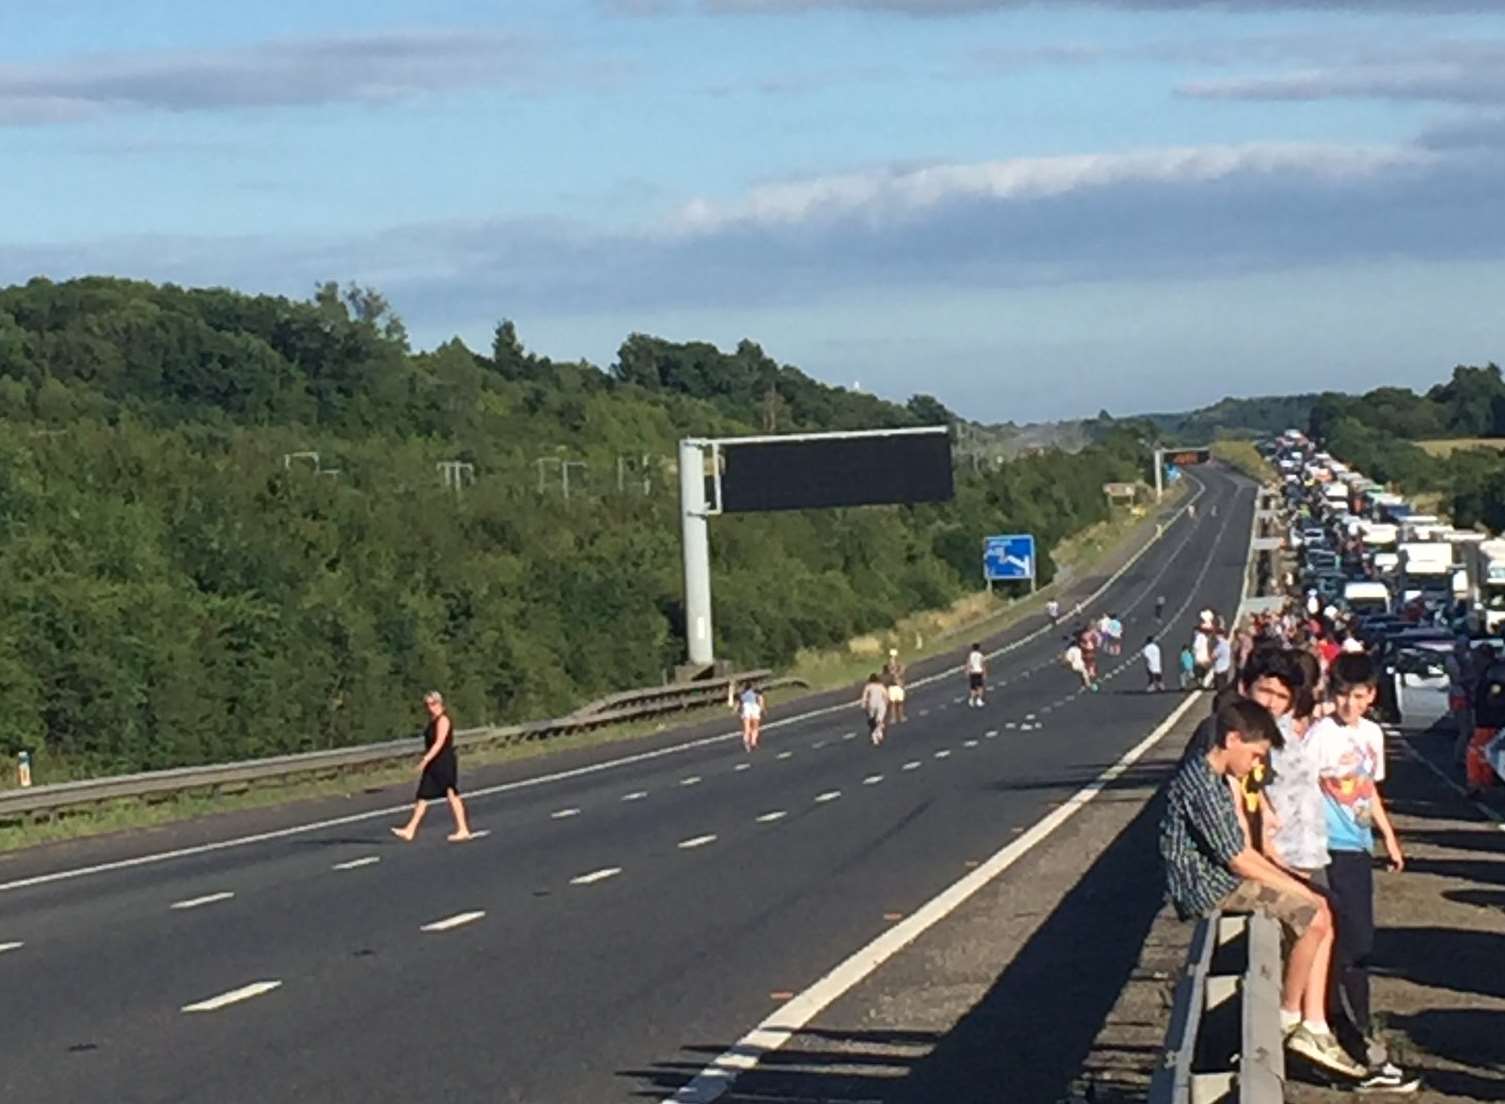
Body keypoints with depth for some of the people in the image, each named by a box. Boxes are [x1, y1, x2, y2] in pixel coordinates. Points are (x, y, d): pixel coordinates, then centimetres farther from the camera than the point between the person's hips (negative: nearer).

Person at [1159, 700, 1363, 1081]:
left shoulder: (1215, 778, 14)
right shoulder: (1200, 783, -20)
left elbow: (1239, 848, 18)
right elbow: (1236, 859, -19)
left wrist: (1288, 880, 7)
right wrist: (1296, 888, -10)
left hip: (1221, 879, 10)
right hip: (1206, 888, -10)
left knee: (1321, 912, 5)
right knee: (1312, 917, -15)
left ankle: (1314, 1028, 3)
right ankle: (1289, 1018, 1)